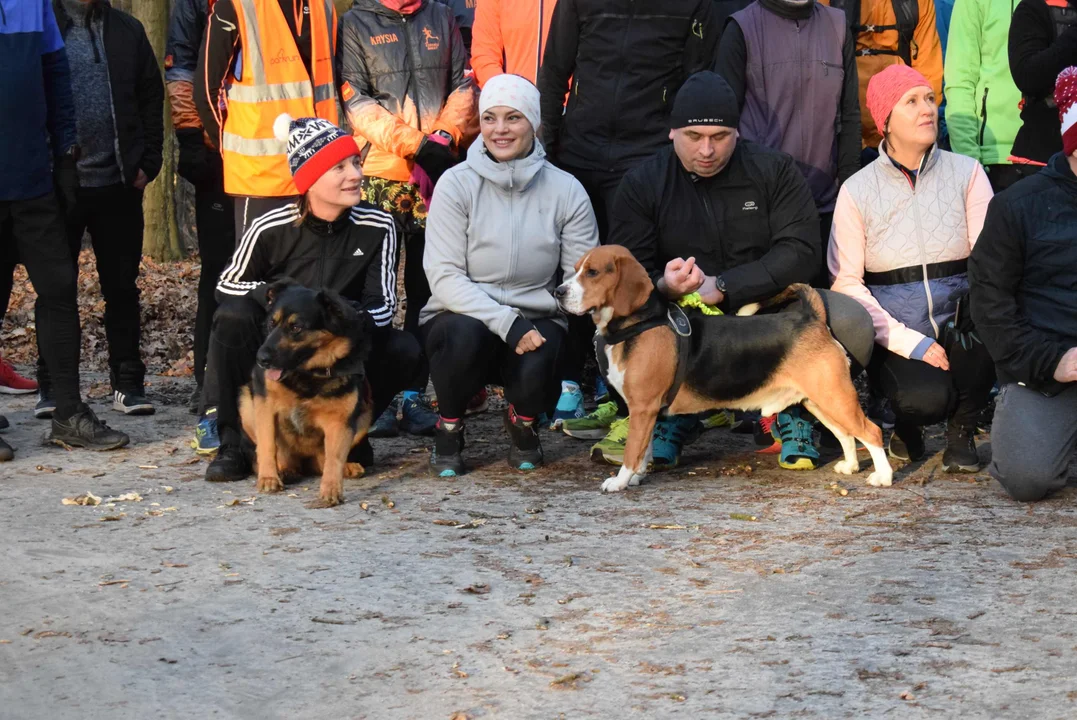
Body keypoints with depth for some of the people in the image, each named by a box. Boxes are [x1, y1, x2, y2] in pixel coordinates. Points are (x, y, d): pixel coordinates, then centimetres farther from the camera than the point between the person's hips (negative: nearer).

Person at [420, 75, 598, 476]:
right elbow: (444, 276, -12)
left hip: (534, 326, 1)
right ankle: (448, 429, -4)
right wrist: (506, 323, -25)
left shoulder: (565, 190, -1)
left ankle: (523, 422, 8)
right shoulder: (457, 183, -5)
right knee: (465, 334, -35)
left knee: (536, 369, -32)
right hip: (463, 316, -1)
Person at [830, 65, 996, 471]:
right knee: (928, 399, -33)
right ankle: (908, 423, 8)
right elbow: (846, 282, -3)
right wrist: (910, 343, -14)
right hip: (895, 336, -2)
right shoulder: (858, 190, 1)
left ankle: (961, 429, -6)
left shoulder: (967, 173, 5)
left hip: (959, 324, 2)